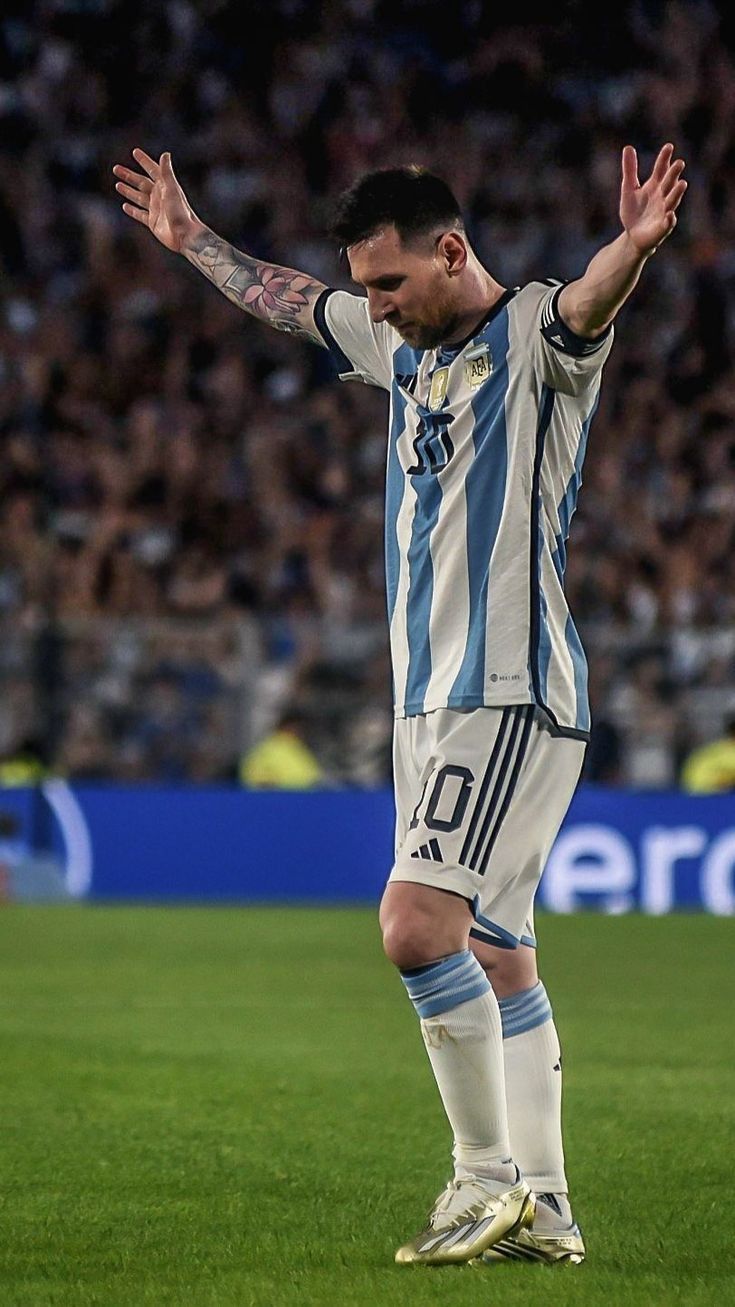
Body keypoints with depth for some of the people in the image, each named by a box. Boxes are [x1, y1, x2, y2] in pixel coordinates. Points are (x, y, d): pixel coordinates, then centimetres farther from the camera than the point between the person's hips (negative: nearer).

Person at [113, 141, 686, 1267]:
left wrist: (635, 247, -53)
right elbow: (284, 298, 34)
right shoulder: (404, 349, 16)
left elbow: (588, 303, -31)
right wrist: (192, 241, 45)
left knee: (418, 923, -18)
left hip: (512, 692, -9)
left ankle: (488, 1175, -9)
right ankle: (542, 1208, 10)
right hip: (433, 697, 9)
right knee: (493, 953, 7)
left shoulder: (534, 335, -7)